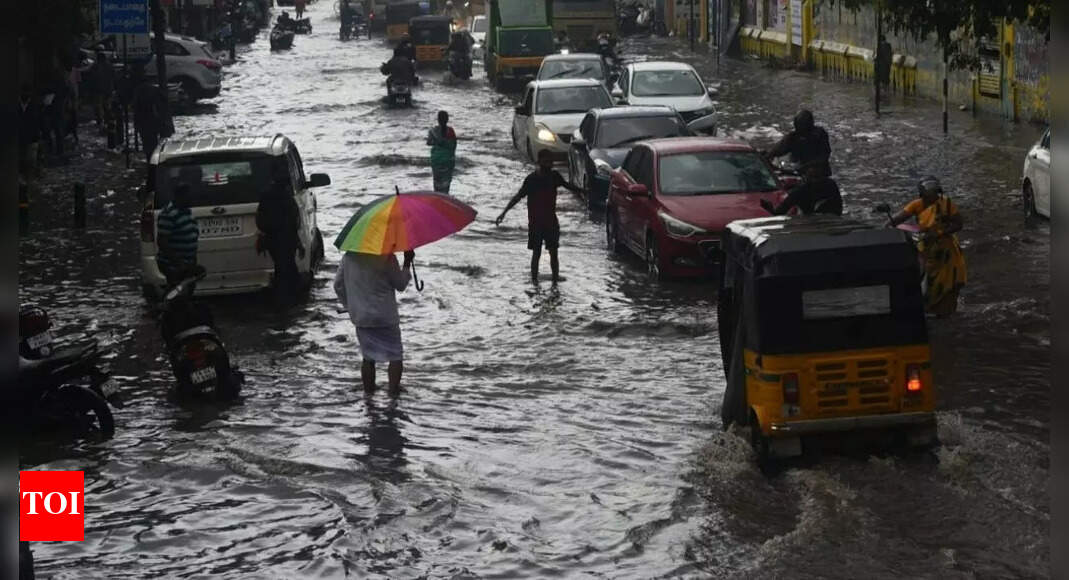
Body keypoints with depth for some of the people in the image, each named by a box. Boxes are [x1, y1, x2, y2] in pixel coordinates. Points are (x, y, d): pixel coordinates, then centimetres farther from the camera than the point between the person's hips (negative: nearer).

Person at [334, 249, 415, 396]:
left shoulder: (349, 256, 0)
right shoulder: (387, 258, -15)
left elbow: (338, 284, 8)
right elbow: (400, 285, -5)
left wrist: (348, 305, 20)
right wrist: (407, 263, 5)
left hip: (360, 318, 5)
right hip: (386, 317, -5)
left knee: (368, 357, 16)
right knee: (395, 356, 7)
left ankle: (368, 390, 17)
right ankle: (394, 390, 0)